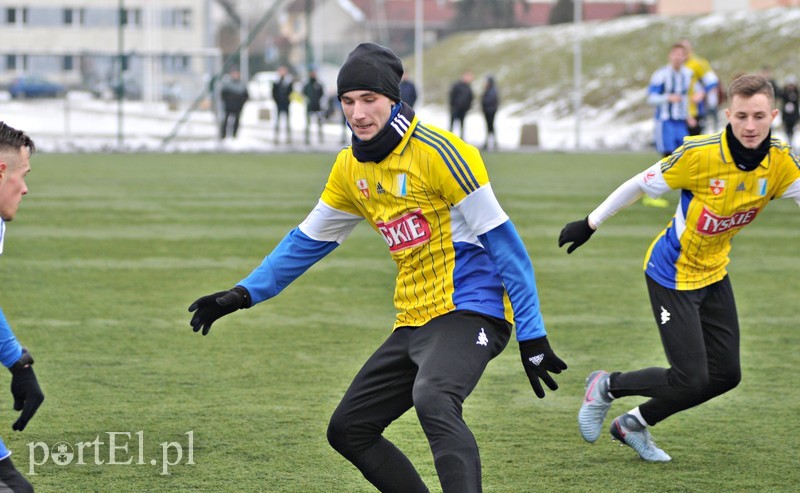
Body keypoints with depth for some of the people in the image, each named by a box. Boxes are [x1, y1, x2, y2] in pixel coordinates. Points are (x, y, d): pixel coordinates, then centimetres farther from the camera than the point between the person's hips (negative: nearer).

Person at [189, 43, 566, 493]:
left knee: (433, 401, -36)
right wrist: (243, 295, 14)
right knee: (348, 430, 10)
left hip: (468, 311, -9)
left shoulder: (438, 152, -14)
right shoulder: (351, 168, 9)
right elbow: (309, 240, 23)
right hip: (415, 321, 9)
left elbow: (502, 240, -14)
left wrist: (531, 336, -16)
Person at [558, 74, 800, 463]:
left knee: (726, 375, 7)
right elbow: (640, 185, -13)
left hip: (714, 273, 6)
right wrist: (590, 224, -4)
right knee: (691, 379, -11)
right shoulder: (699, 154, -26)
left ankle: (633, 425, 27)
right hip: (673, 274, -6)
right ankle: (607, 387, 17)